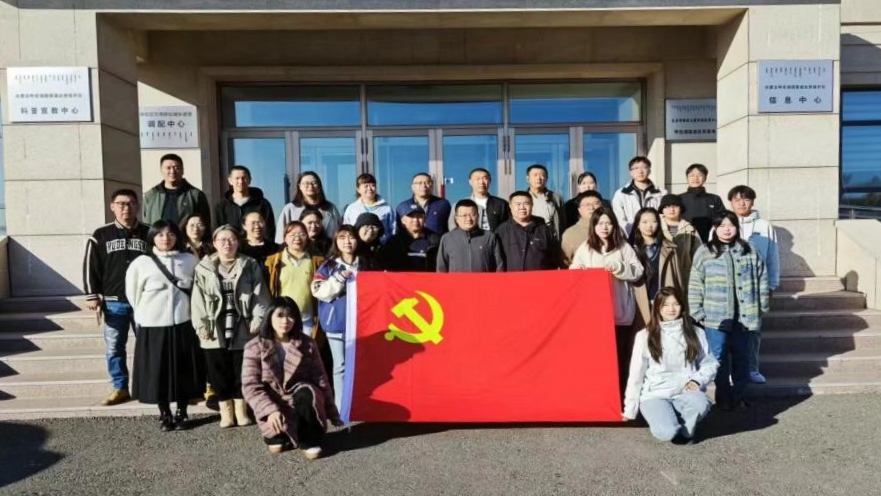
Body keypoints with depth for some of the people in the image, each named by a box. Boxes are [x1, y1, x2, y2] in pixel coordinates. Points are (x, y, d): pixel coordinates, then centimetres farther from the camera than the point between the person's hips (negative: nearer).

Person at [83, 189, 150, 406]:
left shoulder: (148, 233, 2)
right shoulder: (101, 235, 4)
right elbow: (90, 267, 5)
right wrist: (92, 296, 0)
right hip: (113, 302, 1)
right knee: (114, 347, 8)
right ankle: (120, 388, 20)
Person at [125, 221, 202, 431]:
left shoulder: (190, 260, 1)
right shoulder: (140, 263, -3)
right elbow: (132, 293, 6)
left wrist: (188, 309, 10)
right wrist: (146, 314, 11)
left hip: (183, 325, 1)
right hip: (153, 327, -1)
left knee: (184, 372, 7)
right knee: (158, 373, 6)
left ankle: (182, 413, 23)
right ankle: (165, 415, 22)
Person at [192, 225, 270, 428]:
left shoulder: (250, 266, 4)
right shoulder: (204, 268, 5)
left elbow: (260, 296, 0)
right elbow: (198, 300, 1)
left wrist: (258, 320, -9)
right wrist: (201, 326, -7)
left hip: (242, 328, 0)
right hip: (215, 330, 1)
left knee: (242, 370, 7)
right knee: (219, 371, 6)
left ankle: (240, 409, 21)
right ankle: (225, 410, 19)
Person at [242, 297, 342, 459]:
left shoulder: (307, 344, -5)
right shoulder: (255, 347, -9)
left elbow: (320, 379, -3)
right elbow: (250, 386, -13)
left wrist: (332, 414, -3)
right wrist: (270, 410, -27)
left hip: (302, 401, 0)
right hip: (272, 404, 0)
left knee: (306, 392, -33)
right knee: (277, 445, -21)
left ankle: (310, 441, -13)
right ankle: (278, 435, 15)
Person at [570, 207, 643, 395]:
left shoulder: (623, 247, 5)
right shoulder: (585, 248, 8)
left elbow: (637, 272, 1)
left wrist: (618, 268, -13)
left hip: (620, 312, -1)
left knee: (620, 355, 3)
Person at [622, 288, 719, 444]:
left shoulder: (696, 333, 7)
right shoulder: (644, 336, 1)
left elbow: (709, 364, 13)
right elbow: (636, 375, 3)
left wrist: (697, 380, -9)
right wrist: (630, 409, 4)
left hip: (685, 393, 2)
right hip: (655, 395, -2)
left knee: (700, 403, -34)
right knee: (667, 432, -29)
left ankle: (684, 430, -1)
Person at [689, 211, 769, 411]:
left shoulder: (749, 251, 6)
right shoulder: (704, 252, -2)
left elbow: (762, 279, 10)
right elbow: (695, 286, -4)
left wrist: (762, 307, 7)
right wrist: (697, 312, -7)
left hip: (743, 315, 3)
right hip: (716, 316, -3)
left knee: (741, 356, 12)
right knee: (719, 356, 3)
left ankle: (738, 395, 25)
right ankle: (723, 396, 16)